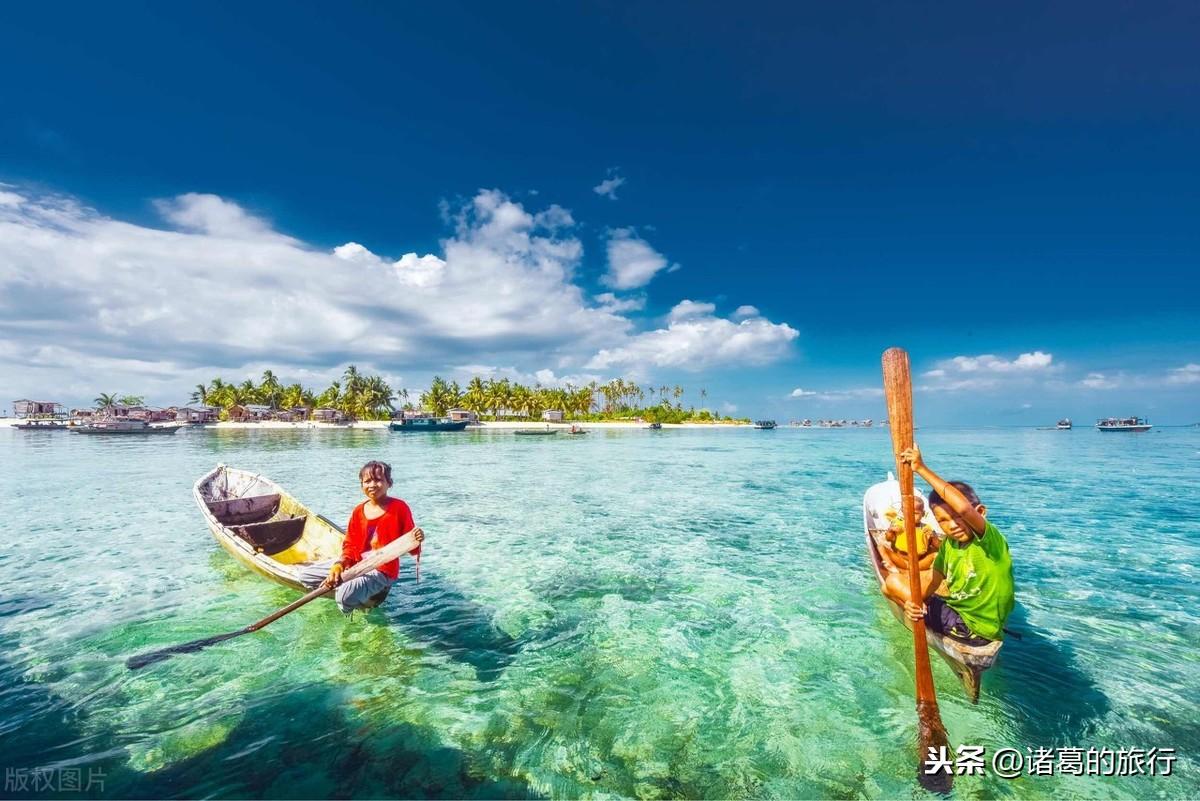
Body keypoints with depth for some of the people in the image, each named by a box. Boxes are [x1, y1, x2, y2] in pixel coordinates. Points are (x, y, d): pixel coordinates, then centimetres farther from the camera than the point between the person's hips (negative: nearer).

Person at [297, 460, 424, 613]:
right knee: (305, 576, 7)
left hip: (383, 571, -7)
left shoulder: (399, 508, -14)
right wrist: (340, 564, -13)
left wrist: (417, 540, -36)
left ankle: (369, 598, 4)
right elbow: (350, 545, 6)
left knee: (346, 596, -32)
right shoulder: (358, 511, 3)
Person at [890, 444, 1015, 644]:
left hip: (975, 628, -7)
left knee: (892, 584, -7)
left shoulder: (990, 540, -23)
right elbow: (934, 581, 0)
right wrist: (914, 601, -21)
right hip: (957, 610, 7)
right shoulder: (948, 543, -2)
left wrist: (922, 469, -43)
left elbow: (963, 507, -44)